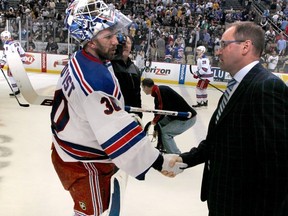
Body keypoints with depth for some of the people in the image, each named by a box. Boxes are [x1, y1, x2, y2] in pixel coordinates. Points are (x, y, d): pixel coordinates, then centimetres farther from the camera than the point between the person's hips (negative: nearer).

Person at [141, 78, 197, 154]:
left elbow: (163, 109, -27)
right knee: (160, 124, 15)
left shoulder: (160, 91, -21)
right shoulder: (158, 92, 10)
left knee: (165, 132, -12)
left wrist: (154, 121, -8)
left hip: (187, 118, -10)